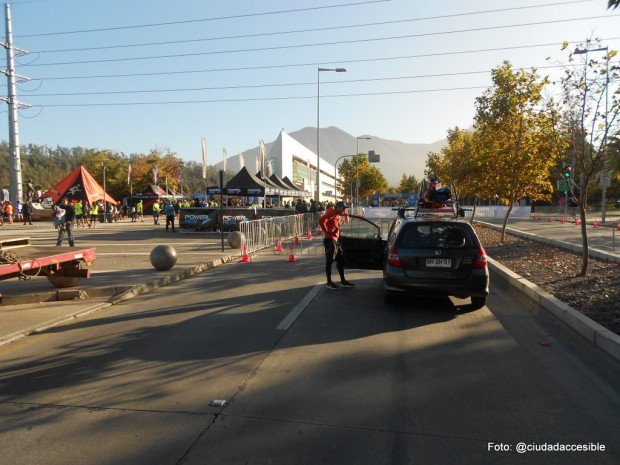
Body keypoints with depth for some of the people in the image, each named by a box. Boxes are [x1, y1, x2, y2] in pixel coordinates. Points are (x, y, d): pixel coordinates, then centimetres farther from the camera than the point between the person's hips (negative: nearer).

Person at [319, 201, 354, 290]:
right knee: (329, 261, -2)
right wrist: (326, 230, -21)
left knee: (341, 260, 12)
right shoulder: (331, 213, -12)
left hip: (336, 240, 10)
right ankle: (329, 283, 5)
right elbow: (321, 220, -30)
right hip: (330, 240, -10)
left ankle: (343, 281, 20)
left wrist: (345, 214, 18)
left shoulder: (337, 214, 16)